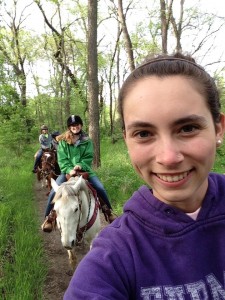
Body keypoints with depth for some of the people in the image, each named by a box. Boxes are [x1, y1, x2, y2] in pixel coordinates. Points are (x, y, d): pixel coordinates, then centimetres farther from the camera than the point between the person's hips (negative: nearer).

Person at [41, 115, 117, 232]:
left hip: (85, 170, 1)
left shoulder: (87, 141, 3)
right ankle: (49, 217, -1)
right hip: (68, 171, 0)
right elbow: (62, 160, -5)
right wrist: (69, 170, -22)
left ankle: (108, 210, 14)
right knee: (54, 191, -21)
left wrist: (80, 165, -21)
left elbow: (89, 157, -2)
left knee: (100, 188, -13)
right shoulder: (63, 142, 1)